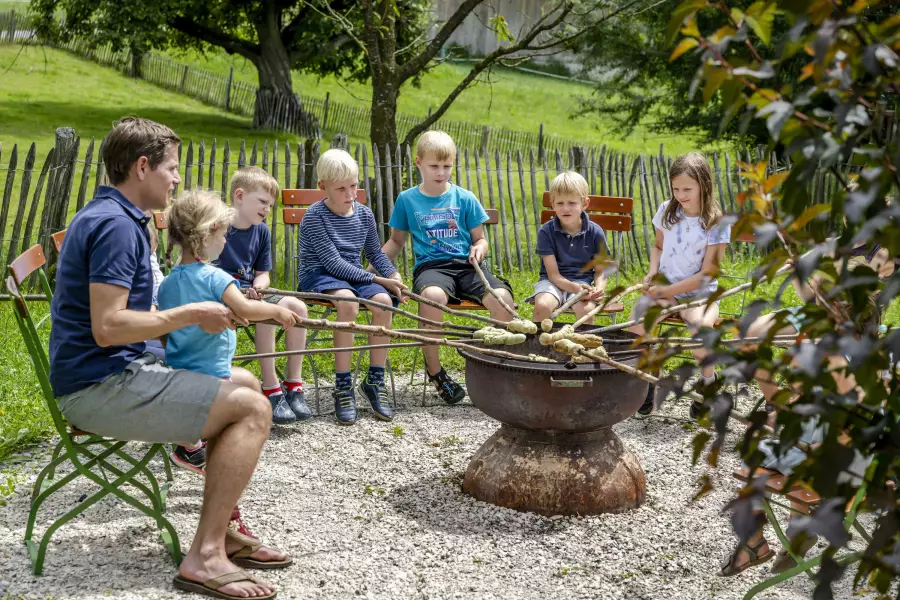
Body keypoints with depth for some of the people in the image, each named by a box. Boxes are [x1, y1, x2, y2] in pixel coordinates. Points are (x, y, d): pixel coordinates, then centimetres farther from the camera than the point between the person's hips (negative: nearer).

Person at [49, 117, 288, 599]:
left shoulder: (105, 216, 16)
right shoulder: (115, 224, -18)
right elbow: (107, 327, -26)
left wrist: (205, 308, 14)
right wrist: (191, 314, -16)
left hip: (112, 373, 11)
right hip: (100, 386, -11)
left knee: (244, 385, 17)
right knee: (252, 409, -15)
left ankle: (221, 531, 16)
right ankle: (205, 556, -14)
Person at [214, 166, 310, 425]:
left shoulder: (262, 231, 7)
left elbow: (263, 273, 11)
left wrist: (258, 286, -12)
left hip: (249, 291, 7)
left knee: (297, 306, -13)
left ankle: (293, 385, -8)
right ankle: (271, 390, -22)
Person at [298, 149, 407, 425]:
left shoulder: (364, 214, 7)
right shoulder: (314, 217, -12)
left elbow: (375, 252, 20)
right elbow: (334, 262, -17)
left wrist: (394, 275, 0)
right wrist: (378, 280, -18)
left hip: (354, 274, 5)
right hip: (318, 275, -5)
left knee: (383, 300, -26)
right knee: (348, 299, -37)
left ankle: (375, 381, -15)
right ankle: (343, 386, -30)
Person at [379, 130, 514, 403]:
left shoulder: (464, 198, 10)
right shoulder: (407, 199, 10)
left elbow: (480, 239, 16)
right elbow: (396, 240, 20)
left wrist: (479, 249, -8)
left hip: (466, 264, 2)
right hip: (431, 266, -1)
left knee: (501, 296, -30)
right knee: (433, 295, -39)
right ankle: (434, 371, -21)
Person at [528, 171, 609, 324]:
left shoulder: (595, 232, -3)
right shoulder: (546, 231, -7)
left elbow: (600, 271, 4)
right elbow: (553, 274, -9)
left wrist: (599, 287, -19)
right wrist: (575, 288, -27)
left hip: (582, 281, 1)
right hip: (553, 281, 0)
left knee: (586, 308, -31)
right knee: (542, 305, -31)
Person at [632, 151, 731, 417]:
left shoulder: (717, 223, -8)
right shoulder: (667, 211, 5)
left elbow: (706, 273, -10)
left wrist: (669, 291, -16)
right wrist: (653, 272, 1)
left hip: (699, 293, -3)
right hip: (664, 288, 3)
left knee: (701, 324, -36)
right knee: (638, 315, -28)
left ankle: (708, 383, -8)